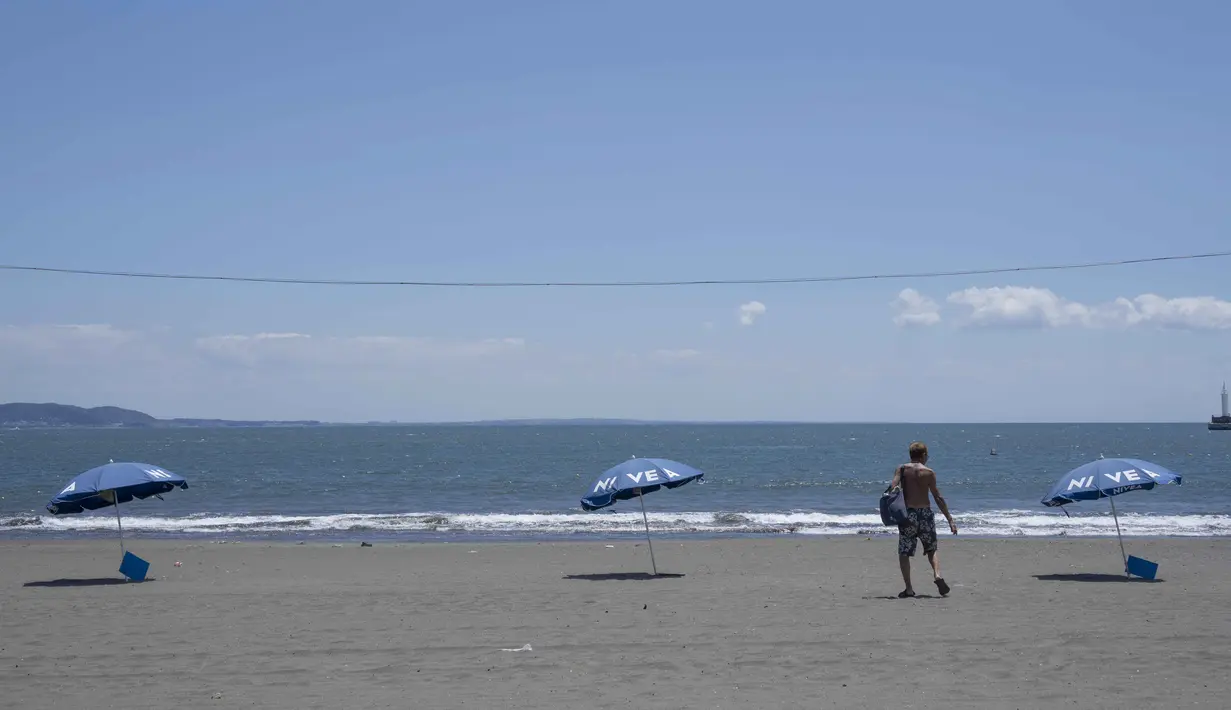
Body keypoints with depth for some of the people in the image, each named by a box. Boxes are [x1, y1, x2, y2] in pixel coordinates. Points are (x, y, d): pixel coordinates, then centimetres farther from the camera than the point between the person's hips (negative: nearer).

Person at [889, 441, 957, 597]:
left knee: (904, 553, 7)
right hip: (925, 514, 0)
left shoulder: (901, 469, 2)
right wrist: (950, 519, 2)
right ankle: (937, 575, -6)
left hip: (907, 514, 0)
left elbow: (893, 488, -13)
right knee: (931, 550, 18)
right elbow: (938, 498, -1)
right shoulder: (929, 472, 0)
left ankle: (909, 588, -1)